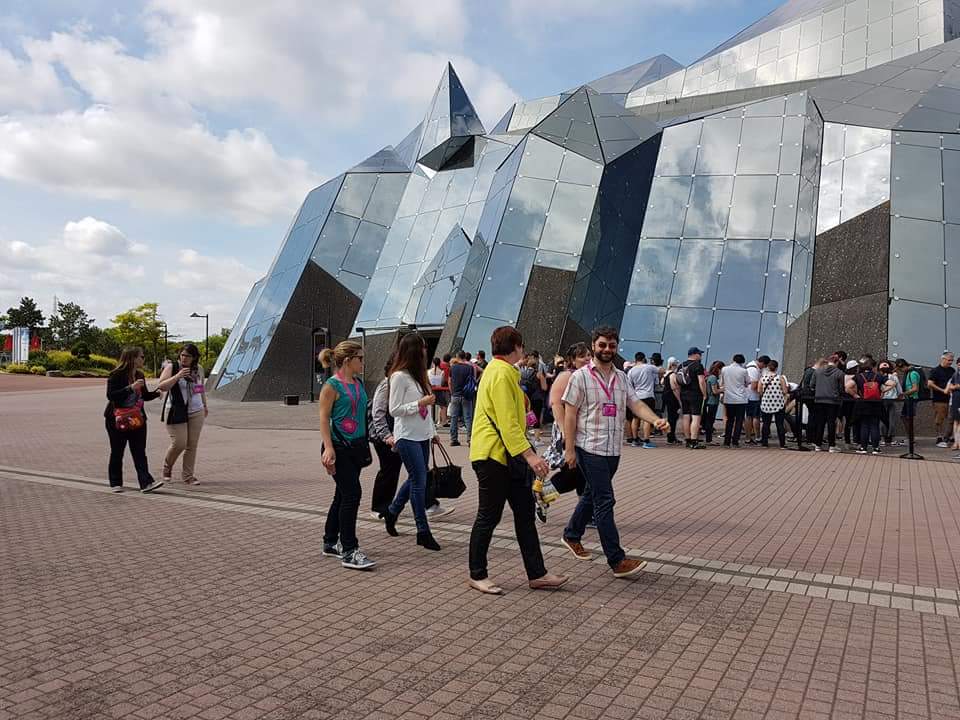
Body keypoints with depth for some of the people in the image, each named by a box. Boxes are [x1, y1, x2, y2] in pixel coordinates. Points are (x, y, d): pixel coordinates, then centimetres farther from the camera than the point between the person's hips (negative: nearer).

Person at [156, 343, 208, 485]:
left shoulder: (199, 369, 7)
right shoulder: (171, 367, -6)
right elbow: (162, 386, -14)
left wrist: (205, 405, 25)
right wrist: (177, 376, -25)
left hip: (196, 412, 4)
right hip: (176, 412, -4)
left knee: (192, 445, 3)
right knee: (179, 443, -8)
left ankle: (188, 476, 12)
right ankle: (167, 468, 20)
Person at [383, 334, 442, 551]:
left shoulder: (418, 375, 13)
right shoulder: (399, 376, -13)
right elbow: (394, 409, -15)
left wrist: (432, 431, 18)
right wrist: (421, 403, -19)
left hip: (422, 436, 8)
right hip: (407, 437, -8)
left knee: (416, 479, 14)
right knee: (419, 481, -6)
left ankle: (392, 512, 35)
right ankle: (423, 532, 3)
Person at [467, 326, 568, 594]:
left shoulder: (501, 371, 16)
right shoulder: (501, 374, -17)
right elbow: (507, 422, -25)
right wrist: (529, 454, -28)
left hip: (506, 456, 11)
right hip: (492, 456, -11)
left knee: (525, 511, 10)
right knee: (489, 517, 1)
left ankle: (536, 574, 16)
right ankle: (477, 575, 16)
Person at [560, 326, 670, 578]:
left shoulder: (621, 377, 12)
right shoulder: (581, 376, -6)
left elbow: (636, 404, 3)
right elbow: (569, 414, -7)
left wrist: (655, 419, -18)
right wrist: (569, 448, -11)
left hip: (613, 450, 6)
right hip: (590, 449, -6)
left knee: (592, 496, 18)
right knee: (604, 501, -8)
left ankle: (572, 535, 38)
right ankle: (618, 561, -5)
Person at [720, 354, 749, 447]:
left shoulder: (724, 369, 1)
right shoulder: (743, 371, -6)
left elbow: (721, 384, 7)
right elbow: (747, 384, 6)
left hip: (728, 399, 3)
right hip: (741, 399, -3)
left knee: (729, 420, 12)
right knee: (739, 421, 4)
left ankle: (727, 441, 9)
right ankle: (735, 441, 0)